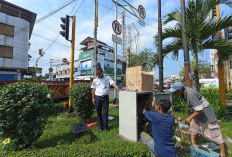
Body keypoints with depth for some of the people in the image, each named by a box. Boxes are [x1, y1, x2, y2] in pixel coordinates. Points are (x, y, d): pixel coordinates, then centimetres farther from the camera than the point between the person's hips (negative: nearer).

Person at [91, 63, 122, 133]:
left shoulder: (107, 77, 0)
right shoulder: (95, 80, 3)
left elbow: (113, 83, -11)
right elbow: (93, 89, 5)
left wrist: (118, 89, -26)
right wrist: (93, 98, 1)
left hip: (105, 97, -1)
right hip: (97, 97, 1)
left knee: (105, 112, 4)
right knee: (99, 112, 8)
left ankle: (105, 126, 19)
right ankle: (100, 127, 22)